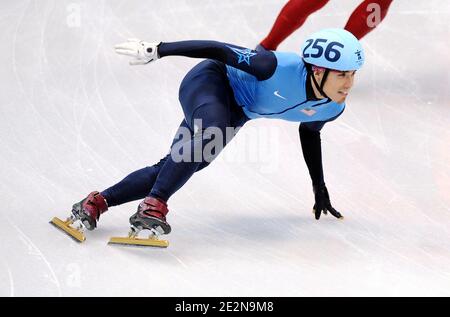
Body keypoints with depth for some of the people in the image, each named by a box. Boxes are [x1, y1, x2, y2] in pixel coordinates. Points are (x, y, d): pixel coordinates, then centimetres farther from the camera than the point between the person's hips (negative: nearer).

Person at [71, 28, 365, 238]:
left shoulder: (333, 109, -13)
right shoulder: (278, 68, -36)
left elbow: (309, 133, 10)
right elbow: (220, 50, -28)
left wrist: (319, 188, 19)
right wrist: (157, 50, -26)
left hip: (234, 112, 7)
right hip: (209, 80, -7)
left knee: (170, 170, 0)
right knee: (212, 134, -39)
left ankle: (98, 202, 8)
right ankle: (152, 206, -39)